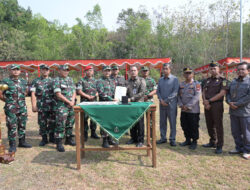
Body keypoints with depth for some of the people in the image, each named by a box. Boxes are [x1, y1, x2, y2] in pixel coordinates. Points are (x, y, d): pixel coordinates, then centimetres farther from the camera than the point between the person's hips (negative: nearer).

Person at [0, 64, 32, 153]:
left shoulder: (23, 81, 9)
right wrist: (8, 100, 1)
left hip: (22, 107, 5)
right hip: (11, 108, -4)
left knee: (22, 125, 11)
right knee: (12, 126, -1)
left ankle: (22, 142, 24)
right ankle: (12, 144, 10)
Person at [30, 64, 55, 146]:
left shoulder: (52, 81, 9)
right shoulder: (36, 81, 5)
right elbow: (33, 94, 1)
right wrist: (34, 105, -7)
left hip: (52, 106, 1)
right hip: (41, 106, -1)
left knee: (52, 122, 6)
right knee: (42, 123, 5)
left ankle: (52, 137, 21)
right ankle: (44, 139, 19)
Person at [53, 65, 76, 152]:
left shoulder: (70, 80, 15)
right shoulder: (57, 80, -5)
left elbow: (74, 92, 12)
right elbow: (58, 94, -13)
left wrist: (72, 101, -5)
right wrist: (69, 102, -12)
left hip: (71, 105, 7)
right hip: (61, 106, -6)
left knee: (70, 124, 14)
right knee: (60, 125, -6)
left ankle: (69, 139, 28)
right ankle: (59, 143, 2)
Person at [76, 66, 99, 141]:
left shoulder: (95, 80, 15)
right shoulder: (82, 80, 2)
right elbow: (79, 91, -6)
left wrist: (96, 95, -7)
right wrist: (88, 96, -12)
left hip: (94, 102, 4)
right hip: (85, 102, -4)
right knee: (85, 118, -2)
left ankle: (93, 133, 20)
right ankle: (85, 134, 7)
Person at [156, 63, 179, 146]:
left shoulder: (174, 79, -2)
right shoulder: (160, 79, 13)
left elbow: (175, 92, -9)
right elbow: (158, 91, 10)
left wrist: (167, 100, -13)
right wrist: (161, 100, -6)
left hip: (171, 104, -4)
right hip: (162, 104, 5)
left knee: (172, 122, 1)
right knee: (162, 122, 10)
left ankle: (172, 139, 12)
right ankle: (163, 138, 21)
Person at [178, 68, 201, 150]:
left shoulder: (196, 84, -5)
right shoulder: (181, 84, 11)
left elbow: (196, 97, -14)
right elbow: (179, 95, 10)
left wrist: (188, 106, -17)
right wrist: (181, 105, -6)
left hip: (193, 110, -5)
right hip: (183, 110, 6)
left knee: (194, 127, 2)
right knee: (184, 126, 13)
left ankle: (194, 142, 18)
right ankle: (188, 140, 30)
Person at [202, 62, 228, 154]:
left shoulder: (222, 80, -3)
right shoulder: (207, 80, 15)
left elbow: (222, 93, -13)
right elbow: (203, 92, 11)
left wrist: (209, 101, -12)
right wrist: (205, 102, -6)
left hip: (217, 105, -6)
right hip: (207, 105, 6)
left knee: (218, 125, -2)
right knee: (209, 125, 13)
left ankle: (219, 146, 8)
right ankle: (212, 142, 28)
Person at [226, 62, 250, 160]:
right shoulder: (233, 82, 14)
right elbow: (228, 93, 12)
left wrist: (237, 104, -17)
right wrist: (230, 102, -7)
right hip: (233, 111, 6)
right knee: (235, 132, 14)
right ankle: (239, 148, 30)